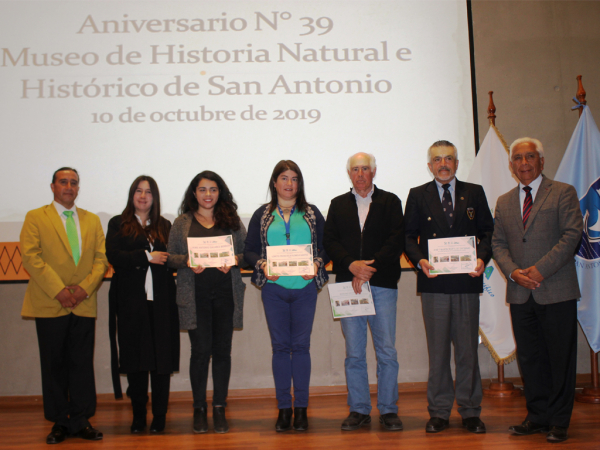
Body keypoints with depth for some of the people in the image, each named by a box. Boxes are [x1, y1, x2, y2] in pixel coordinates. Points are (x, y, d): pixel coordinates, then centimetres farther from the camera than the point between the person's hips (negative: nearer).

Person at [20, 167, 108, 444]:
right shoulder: (35, 218, 5)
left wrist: (86, 287, -9)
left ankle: (81, 421, 13)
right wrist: (58, 291, -14)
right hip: (49, 305, -2)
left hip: (84, 305, 3)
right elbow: (31, 256, -6)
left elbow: (101, 258, 8)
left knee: (82, 364, 4)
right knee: (54, 365, 4)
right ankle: (60, 423, 14)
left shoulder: (92, 220, 16)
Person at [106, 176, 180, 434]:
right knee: (135, 357, 3)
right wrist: (147, 257, -10)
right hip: (130, 300, -1)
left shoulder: (164, 226, 15)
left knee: (162, 357, -1)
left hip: (161, 300, 1)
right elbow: (113, 256, -5)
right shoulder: (118, 224, 10)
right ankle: (138, 415, 15)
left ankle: (159, 416, 8)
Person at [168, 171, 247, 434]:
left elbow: (247, 252, 9)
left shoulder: (232, 221, 11)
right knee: (201, 350, -1)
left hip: (225, 294, 1)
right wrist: (187, 262, -13)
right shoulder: (182, 222, 9)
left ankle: (219, 409, 14)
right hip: (195, 295, -1)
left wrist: (235, 260, -11)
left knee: (222, 350, 3)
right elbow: (170, 257, 6)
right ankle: (199, 408, 13)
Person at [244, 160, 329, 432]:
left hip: (305, 288, 0)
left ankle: (301, 407, 11)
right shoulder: (262, 215, 8)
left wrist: (317, 263, -11)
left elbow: (326, 246, 8)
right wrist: (262, 264, -12)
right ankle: (284, 407, 13)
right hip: (274, 288, 0)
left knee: (301, 345, 2)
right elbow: (249, 250, 7)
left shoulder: (312, 214, 9)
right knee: (280, 346, 5)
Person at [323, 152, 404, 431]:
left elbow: (396, 240, -2)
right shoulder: (338, 204, 16)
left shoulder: (390, 202, 9)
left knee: (387, 351, -1)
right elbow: (329, 241, 5)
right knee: (354, 353, 5)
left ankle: (388, 410, 9)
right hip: (347, 283, 2)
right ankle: (359, 410, 14)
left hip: (382, 283, -2)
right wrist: (351, 265, -12)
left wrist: (369, 267, -12)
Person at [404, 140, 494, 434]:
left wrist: (482, 258, -10)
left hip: (467, 281, 1)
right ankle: (439, 412, 13)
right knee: (437, 349, 4)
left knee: (468, 347, 5)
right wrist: (420, 260, -12)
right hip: (434, 281, 0)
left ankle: (470, 412, 15)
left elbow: (487, 231, 8)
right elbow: (409, 236, 6)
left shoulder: (474, 193, 10)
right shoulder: (418, 195, 9)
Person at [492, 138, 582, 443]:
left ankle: (558, 421, 13)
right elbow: (498, 243, 13)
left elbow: (572, 234, -8)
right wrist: (513, 272, -6)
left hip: (556, 291, -4)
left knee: (560, 357, 2)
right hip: (521, 293, 4)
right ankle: (537, 415, 20)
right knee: (529, 357, 9)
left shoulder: (563, 193, 2)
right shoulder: (504, 203, 16)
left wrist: (541, 269, -16)